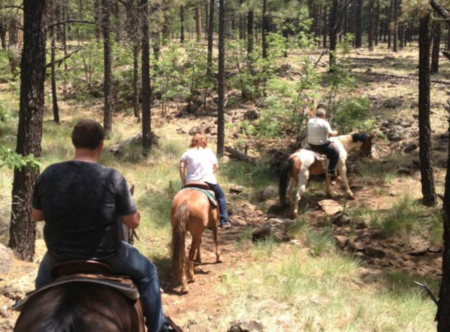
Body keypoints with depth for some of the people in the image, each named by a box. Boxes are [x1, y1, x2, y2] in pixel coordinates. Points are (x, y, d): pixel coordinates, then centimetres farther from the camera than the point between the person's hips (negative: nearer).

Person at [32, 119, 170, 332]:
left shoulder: (48, 174, -10)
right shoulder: (112, 177, -19)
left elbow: (36, 216, 3)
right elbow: (133, 222, -11)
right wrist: (120, 204, 8)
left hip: (59, 256, 3)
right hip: (105, 256, -3)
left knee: (43, 280, 38)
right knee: (147, 273, 25)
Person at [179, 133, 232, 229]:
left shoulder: (187, 153, 8)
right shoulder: (209, 152, 9)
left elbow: (181, 166, -1)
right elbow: (216, 167, 8)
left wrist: (183, 181, 4)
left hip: (191, 182, 1)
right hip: (208, 180, -1)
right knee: (220, 196, 19)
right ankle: (224, 221, 15)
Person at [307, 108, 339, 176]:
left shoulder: (310, 121, 4)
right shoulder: (324, 123, -17)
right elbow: (330, 134, -17)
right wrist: (335, 133, 5)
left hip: (311, 144, 8)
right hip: (321, 145, -8)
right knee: (335, 153, 7)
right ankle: (331, 170, 2)